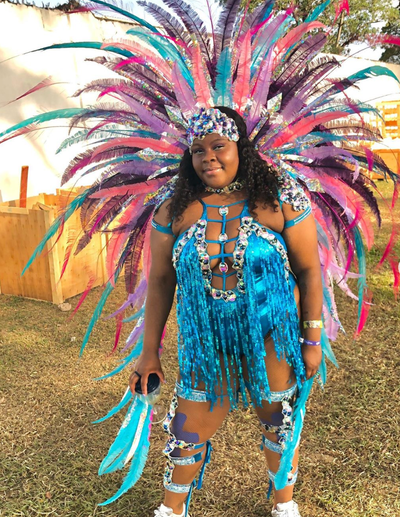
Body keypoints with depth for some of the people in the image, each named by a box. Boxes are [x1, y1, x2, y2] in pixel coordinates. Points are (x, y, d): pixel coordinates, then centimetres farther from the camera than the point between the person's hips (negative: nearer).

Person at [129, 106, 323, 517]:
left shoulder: (280, 202, -9)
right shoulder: (174, 211, -4)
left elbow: (309, 271, -3)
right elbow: (160, 281, 1)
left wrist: (312, 341, -2)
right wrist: (149, 352, 4)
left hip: (272, 340, -1)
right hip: (205, 343, 1)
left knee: (279, 424, 18)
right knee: (188, 432, 12)